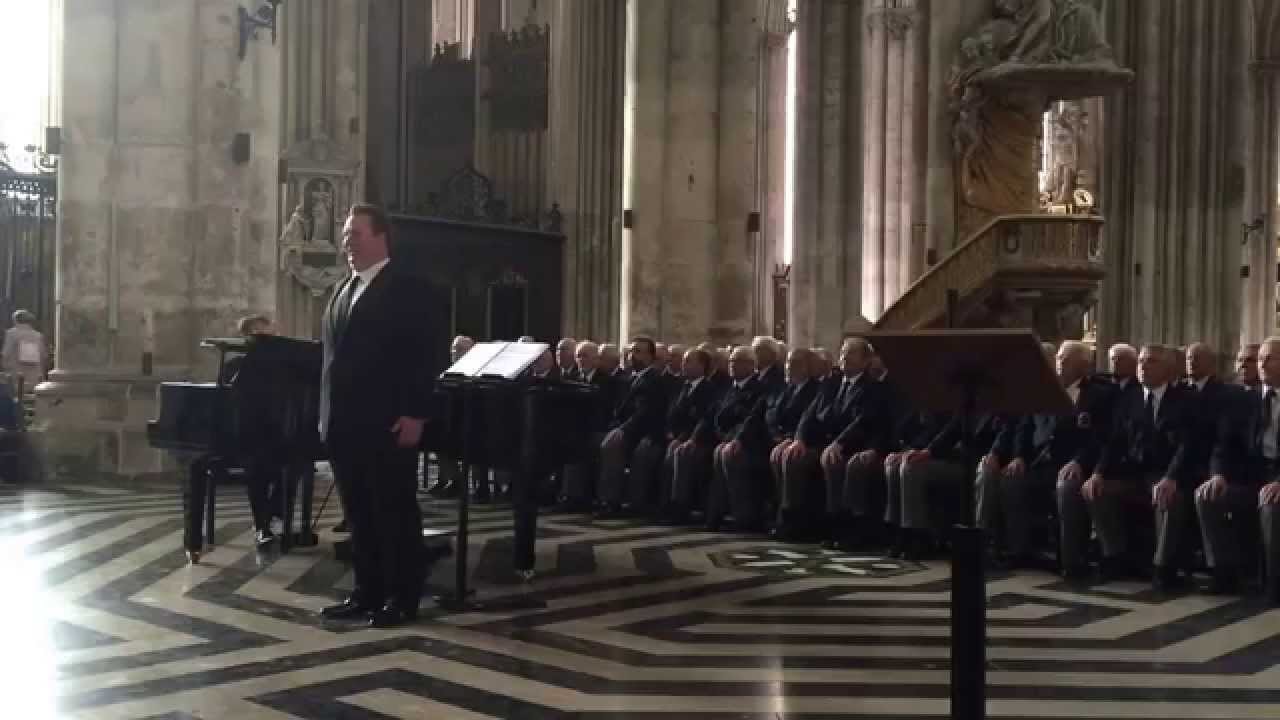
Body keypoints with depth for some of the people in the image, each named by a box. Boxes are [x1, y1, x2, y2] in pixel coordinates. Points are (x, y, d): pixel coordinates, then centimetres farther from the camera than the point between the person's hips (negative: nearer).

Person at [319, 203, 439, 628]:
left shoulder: (407, 291, -5)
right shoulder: (342, 293, 17)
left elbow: (423, 356, -11)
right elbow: (333, 356, 18)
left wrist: (415, 415, -17)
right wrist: (326, 413, 13)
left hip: (388, 424, -7)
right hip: (345, 424, 7)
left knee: (395, 512, 0)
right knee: (359, 514, 11)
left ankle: (402, 599, 6)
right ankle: (367, 593, 18)